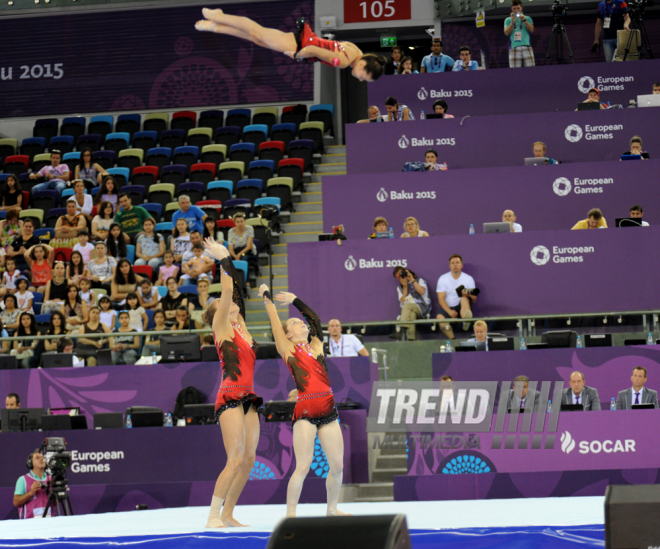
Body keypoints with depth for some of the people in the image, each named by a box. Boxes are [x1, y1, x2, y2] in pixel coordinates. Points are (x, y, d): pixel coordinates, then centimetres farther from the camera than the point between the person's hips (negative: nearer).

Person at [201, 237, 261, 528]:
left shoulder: (240, 327, 15)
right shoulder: (222, 327, -3)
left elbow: (235, 291, 17)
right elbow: (227, 291, -9)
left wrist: (227, 260, 21)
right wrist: (223, 259, -5)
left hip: (247, 398, 8)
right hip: (230, 397, -8)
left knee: (249, 458, 5)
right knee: (235, 459, -13)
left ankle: (227, 514, 12)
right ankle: (213, 516, -10)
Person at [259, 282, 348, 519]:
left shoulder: (316, 346, 17)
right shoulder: (288, 349, 6)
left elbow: (315, 319, 16)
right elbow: (275, 322, 6)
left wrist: (295, 300, 21)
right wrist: (267, 296, 15)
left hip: (327, 411, 5)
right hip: (305, 412, -5)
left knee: (337, 466, 6)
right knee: (302, 467, -10)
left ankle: (332, 509, 22)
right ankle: (290, 513, -3)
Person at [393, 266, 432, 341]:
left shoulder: (419, 281, 14)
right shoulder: (399, 288, 23)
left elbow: (422, 292, -10)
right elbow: (403, 302, 5)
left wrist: (412, 280, -4)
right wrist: (405, 286, 2)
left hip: (422, 309, -3)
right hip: (408, 310, 3)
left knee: (407, 306, -35)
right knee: (411, 314, -36)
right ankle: (411, 338, -55)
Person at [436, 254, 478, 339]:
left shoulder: (468, 279, 5)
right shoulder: (443, 279, 4)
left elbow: (474, 300, 1)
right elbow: (441, 299, -4)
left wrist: (468, 295, -25)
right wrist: (450, 311, -22)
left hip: (464, 307, 0)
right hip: (448, 308, 0)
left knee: (464, 298, -36)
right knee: (440, 317, -35)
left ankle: (466, 320, -64)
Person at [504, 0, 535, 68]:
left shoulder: (527, 18, 17)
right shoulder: (508, 20, 18)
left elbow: (531, 29, 3)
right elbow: (506, 33, 5)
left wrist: (524, 20, -8)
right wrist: (512, 22, -6)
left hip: (526, 47, 0)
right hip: (514, 48, 0)